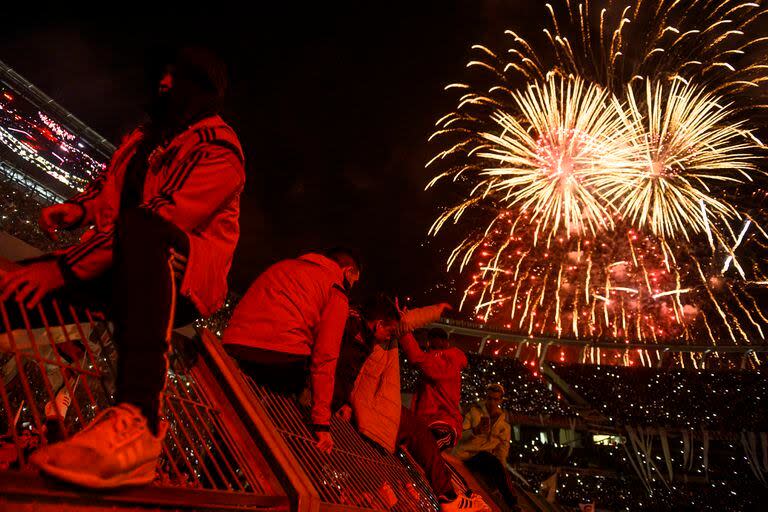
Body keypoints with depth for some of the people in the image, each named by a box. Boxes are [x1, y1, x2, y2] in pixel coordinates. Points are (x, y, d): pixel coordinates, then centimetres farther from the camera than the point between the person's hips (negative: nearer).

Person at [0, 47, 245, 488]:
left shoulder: (216, 149, -6)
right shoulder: (145, 137, 22)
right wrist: (75, 209, 2)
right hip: (126, 271, 8)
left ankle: (139, 419, -56)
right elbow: (107, 185, 29)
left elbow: (162, 220, -19)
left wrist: (61, 269, -23)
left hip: (185, 278, -8)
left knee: (139, 228, -41)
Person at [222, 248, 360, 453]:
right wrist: (321, 422, -1)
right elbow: (325, 357, 1)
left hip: (233, 346, 6)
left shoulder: (283, 266, 30)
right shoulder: (337, 292, 10)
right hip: (283, 356, -5)